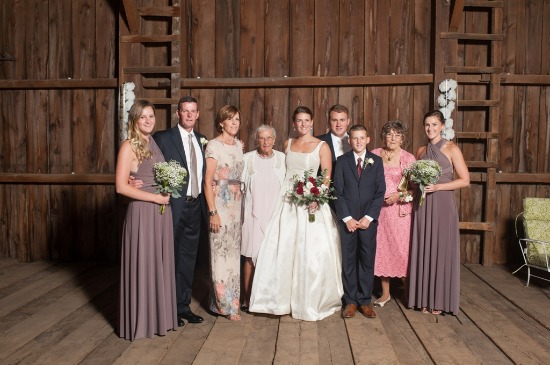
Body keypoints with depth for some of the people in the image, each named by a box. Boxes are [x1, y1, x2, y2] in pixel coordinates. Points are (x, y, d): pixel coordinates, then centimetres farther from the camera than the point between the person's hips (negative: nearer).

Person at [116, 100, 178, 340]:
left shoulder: (155, 143, 11)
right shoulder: (129, 146, -8)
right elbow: (121, 186, -14)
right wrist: (155, 197, -14)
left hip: (162, 212, 7)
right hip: (141, 212, -7)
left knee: (160, 264, 13)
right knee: (141, 266, 3)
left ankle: (159, 317, 28)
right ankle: (139, 321, 19)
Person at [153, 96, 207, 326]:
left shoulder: (201, 140, 11)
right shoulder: (163, 138, -6)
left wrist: (204, 203, 7)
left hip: (195, 206, 6)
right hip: (173, 206, -5)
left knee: (188, 258, 14)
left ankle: (183, 306, 29)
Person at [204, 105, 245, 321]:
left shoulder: (239, 145, 10)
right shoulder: (213, 146, -9)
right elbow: (208, 181, -12)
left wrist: (243, 205, 10)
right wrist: (213, 212, -17)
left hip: (237, 205, 6)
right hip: (220, 205, -6)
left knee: (234, 252, 13)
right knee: (221, 253, 0)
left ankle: (232, 298, 27)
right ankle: (225, 304, 12)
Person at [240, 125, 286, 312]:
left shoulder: (281, 158, 4)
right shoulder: (247, 158, -1)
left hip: (276, 215, 2)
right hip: (254, 216, -2)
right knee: (251, 257, 1)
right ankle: (247, 298, 15)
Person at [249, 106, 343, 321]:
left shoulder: (322, 146, 0)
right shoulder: (287, 144, 12)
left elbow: (327, 178, -4)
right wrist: (283, 189, 5)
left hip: (312, 202, -3)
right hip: (287, 201, 4)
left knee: (312, 252, -2)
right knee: (283, 249, 2)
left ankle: (311, 301, 16)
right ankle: (283, 298, 17)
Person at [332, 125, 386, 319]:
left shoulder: (376, 161, 6)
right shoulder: (342, 161, 4)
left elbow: (380, 192, 1)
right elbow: (338, 192, 0)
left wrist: (369, 217, -8)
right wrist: (347, 218, -8)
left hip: (368, 219, 1)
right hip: (347, 219, 0)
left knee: (367, 259, 5)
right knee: (348, 260, 4)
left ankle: (365, 300, 16)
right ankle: (350, 301, 14)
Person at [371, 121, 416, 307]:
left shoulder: (408, 158, 0)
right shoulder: (374, 154, 6)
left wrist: (400, 195, -14)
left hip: (400, 210, -2)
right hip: (378, 209, 3)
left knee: (402, 249, -2)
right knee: (381, 249, 8)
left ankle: (408, 292, 17)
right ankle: (385, 293, 22)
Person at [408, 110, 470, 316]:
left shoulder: (451, 149, -2)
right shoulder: (421, 151, 12)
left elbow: (465, 180, -7)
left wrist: (437, 187, -16)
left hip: (443, 204, -4)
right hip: (422, 205, 4)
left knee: (441, 249, 1)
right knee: (423, 250, 6)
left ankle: (440, 300, 14)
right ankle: (424, 298, 17)